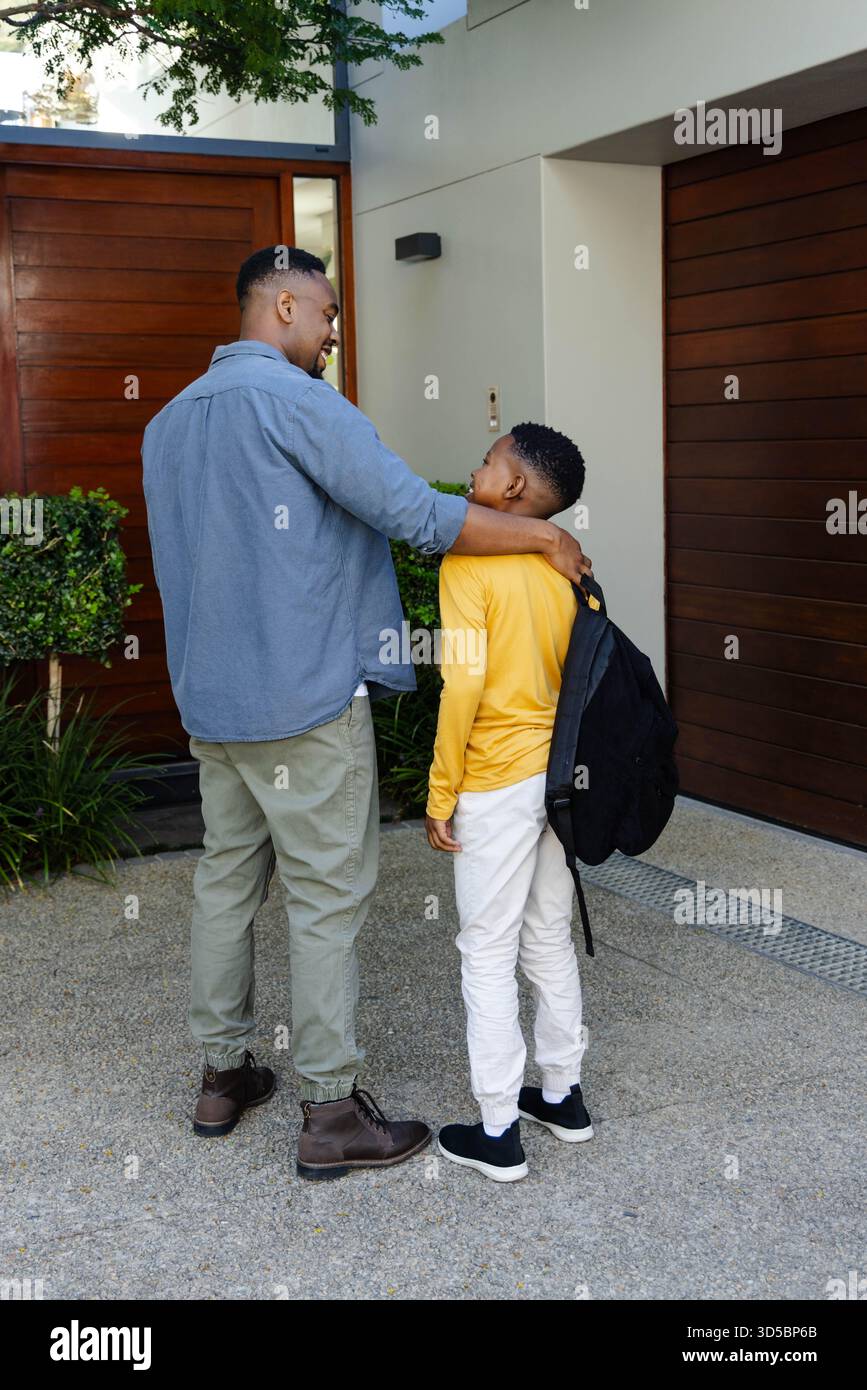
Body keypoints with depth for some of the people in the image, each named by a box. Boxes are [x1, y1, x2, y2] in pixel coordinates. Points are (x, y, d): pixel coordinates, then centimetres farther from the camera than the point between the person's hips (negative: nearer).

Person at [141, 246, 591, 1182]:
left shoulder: (167, 423, 14)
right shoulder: (292, 400, -13)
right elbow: (415, 513, -20)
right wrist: (544, 535, -10)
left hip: (209, 703, 9)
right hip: (306, 703, -8)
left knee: (225, 880, 16)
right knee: (328, 899, -1)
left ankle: (221, 1074, 26)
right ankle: (330, 1114, 6)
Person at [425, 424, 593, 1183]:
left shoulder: (468, 561, -14)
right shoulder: (562, 566, 6)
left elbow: (463, 685, -19)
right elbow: (576, 676, 9)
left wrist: (441, 794, -12)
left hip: (497, 784, -7)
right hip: (558, 775, 7)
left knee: (489, 954, 2)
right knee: (551, 938, 17)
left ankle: (498, 1132, 8)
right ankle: (564, 1093, 29)